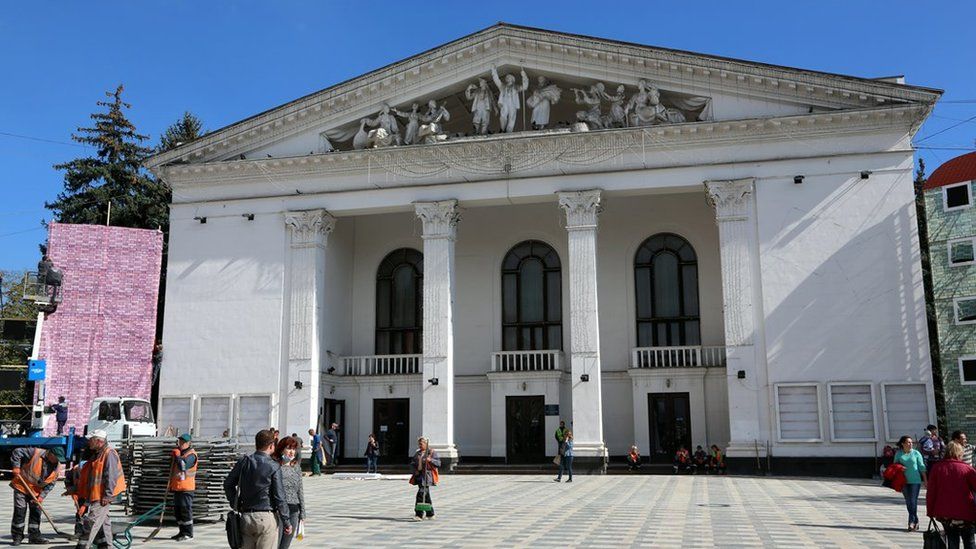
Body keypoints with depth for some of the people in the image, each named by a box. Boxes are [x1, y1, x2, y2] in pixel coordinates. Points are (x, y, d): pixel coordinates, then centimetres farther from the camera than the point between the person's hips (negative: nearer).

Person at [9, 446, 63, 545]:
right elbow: (17, 452, -16)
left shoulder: (55, 467, -4)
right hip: (21, 487, -5)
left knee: (36, 513, 5)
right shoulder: (35, 453, -20)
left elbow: (51, 483, 0)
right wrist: (16, 467, -22)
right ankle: (17, 536, 8)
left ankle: (34, 536, 14)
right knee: (20, 511, -3)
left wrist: (42, 496, -9)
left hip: (36, 492, 5)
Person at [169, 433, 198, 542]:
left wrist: (176, 454, -18)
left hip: (186, 488, -9)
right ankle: (182, 532, 21)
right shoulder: (178, 453, 17)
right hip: (176, 486, 9)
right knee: (177, 510, 12)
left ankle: (188, 533, -2)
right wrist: (171, 485, 22)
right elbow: (173, 468, 25)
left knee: (185, 509, -7)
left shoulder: (191, 454, -11)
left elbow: (183, 465, -27)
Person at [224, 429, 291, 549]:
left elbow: (228, 484, 11)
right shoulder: (274, 467, -10)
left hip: (246, 517, 5)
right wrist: (287, 522, -2)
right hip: (266, 516, -5)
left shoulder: (243, 462, 3)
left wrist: (235, 503, 22)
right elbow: (280, 497, -9)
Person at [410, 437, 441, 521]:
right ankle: (430, 514, 24)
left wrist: (430, 460, -23)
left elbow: (438, 463, -6)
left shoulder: (431, 452, -2)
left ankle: (419, 514, -15)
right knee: (426, 494, 14)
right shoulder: (417, 453, 17)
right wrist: (415, 469, 4)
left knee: (421, 493, -16)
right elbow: (412, 462, 23)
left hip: (427, 475, -7)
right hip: (419, 475, 7)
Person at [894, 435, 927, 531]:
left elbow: (922, 467, 4)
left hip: (915, 480, -2)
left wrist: (925, 480, 4)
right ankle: (915, 521, 20)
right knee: (908, 501, 7)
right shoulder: (898, 454, 4)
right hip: (904, 481, 2)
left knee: (913, 501, -8)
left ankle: (912, 522, -5)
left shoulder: (916, 453, 1)